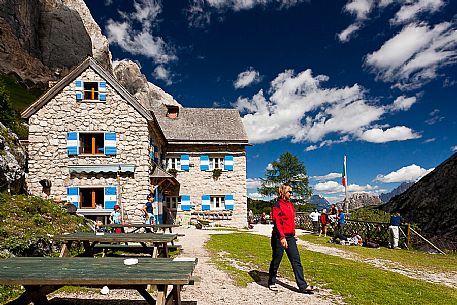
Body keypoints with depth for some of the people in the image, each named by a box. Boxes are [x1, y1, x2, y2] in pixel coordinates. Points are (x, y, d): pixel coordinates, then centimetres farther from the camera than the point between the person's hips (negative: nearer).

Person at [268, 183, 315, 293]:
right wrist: (282, 237, -26)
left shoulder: (290, 204, 12)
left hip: (290, 237, 7)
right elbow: (277, 222, -19)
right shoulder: (277, 205, -12)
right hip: (279, 237, -7)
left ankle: (303, 285, 9)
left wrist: (294, 233, 21)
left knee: (296, 260, 5)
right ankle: (272, 283, 25)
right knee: (276, 261, 7)